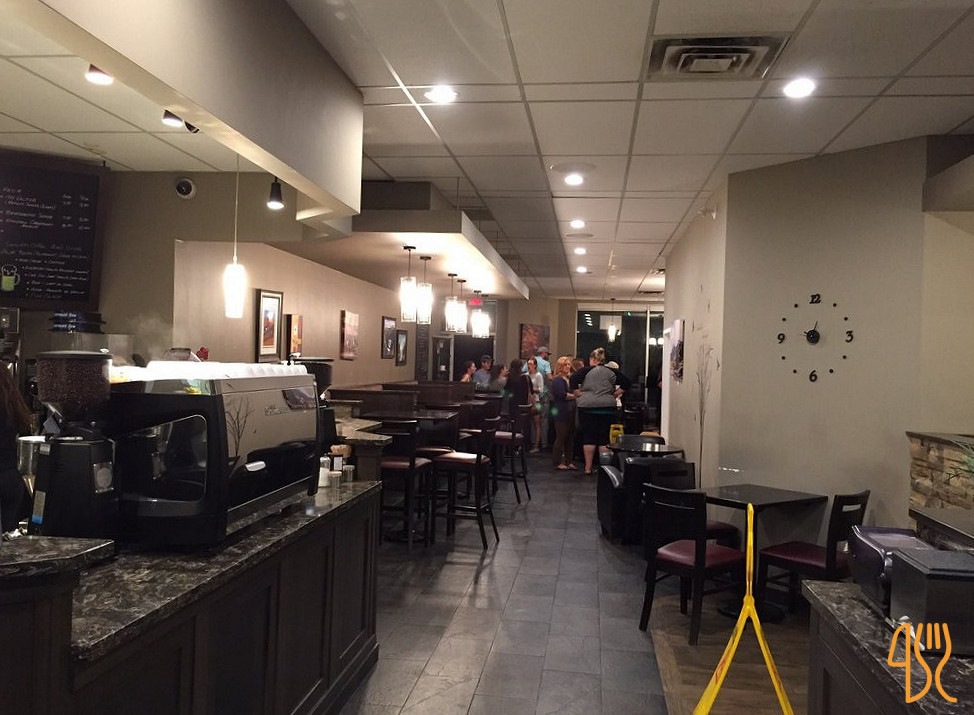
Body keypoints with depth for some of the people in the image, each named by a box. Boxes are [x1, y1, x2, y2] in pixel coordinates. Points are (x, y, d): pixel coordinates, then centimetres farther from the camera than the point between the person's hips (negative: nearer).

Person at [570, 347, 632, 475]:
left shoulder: (586, 370, -2)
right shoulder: (611, 372, 6)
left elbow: (573, 381, -14)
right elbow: (627, 383, 5)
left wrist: (578, 394, -3)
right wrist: (615, 394, 7)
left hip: (587, 407, -2)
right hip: (607, 408, 2)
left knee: (589, 437, 4)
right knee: (604, 438, 7)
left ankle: (588, 468, 7)